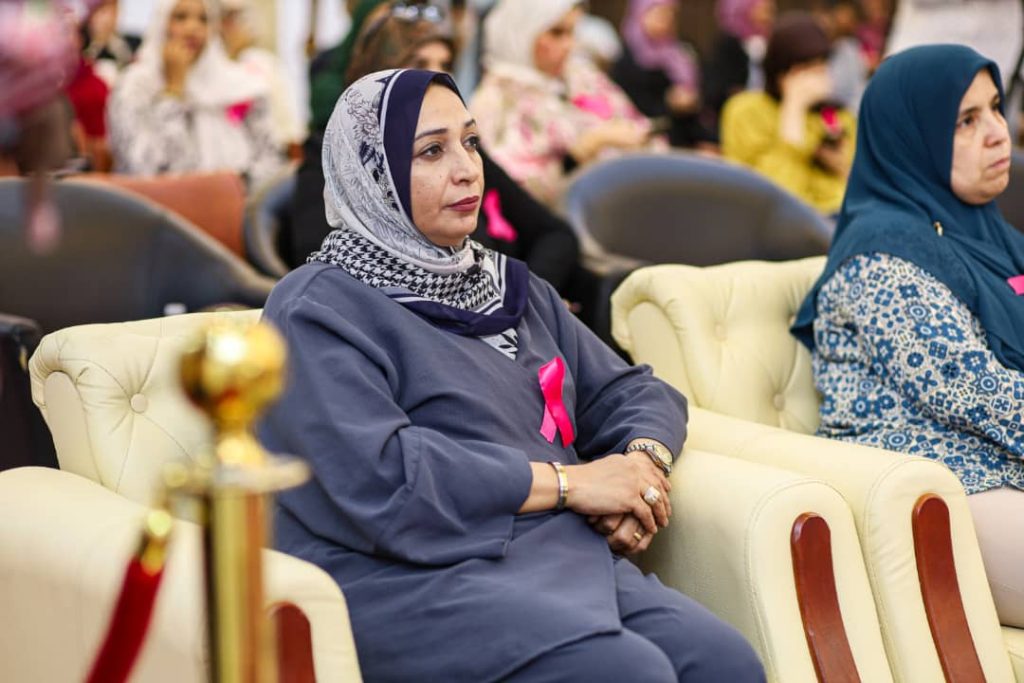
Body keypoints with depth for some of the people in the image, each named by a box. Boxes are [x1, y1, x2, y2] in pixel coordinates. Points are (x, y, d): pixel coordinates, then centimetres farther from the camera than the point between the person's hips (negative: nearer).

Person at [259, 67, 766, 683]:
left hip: (561, 558, 7)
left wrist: (644, 459, -2)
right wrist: (568, 482, -11)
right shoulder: (320, 309, -1)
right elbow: (376, 477, -16)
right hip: (413, 580, -6)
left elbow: (632, 392, 24)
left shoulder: (508, 287, 24)